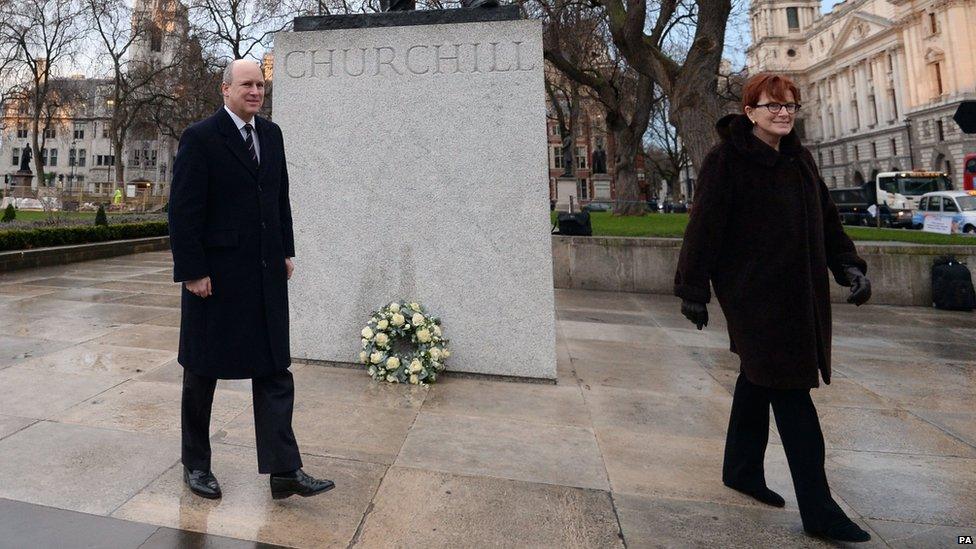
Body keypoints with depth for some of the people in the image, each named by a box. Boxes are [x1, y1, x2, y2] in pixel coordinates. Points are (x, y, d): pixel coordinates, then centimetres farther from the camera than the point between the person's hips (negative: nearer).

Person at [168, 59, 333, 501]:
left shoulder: (272, 134, 10)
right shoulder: (200, 138, -9)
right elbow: (182, 211, -11)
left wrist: (286, 251, 10)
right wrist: (192, 271, -14)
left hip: (266, 274, 6)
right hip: (216, 275, -5)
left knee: (275, 371, 3)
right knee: (202, 372, 11)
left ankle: (284, 471, 9)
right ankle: (195, 464, 29)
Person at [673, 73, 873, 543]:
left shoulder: (799, 159, 12)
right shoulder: (726, 160, -10)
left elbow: (826, 219, 16)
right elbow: (704, 227, -12)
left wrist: (848, 266, 2)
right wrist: (693, 291, -12)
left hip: (797, 290, 8)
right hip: (751, 290, -8)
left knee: (758, 376, 17)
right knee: (790, 392, -7)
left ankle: (741, 470, 34)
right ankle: (818, 511, 2)